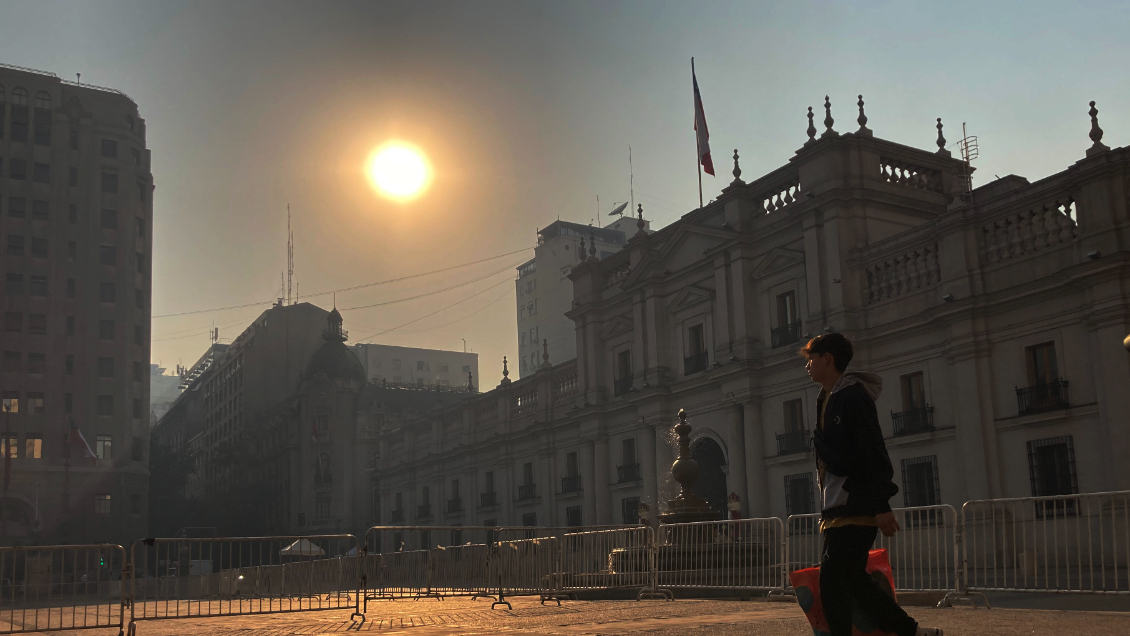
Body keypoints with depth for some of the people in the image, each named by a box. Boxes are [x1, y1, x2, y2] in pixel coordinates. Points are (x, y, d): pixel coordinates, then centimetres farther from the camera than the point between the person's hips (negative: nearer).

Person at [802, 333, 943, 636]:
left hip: (857, 507, -10)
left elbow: (874, 453, -18)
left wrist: (882, 505, -22)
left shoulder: (852, 395, -11)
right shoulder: (828, 399, 17)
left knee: (832, 580, -10)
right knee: (852, 579, 12)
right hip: (839, 508, 10)